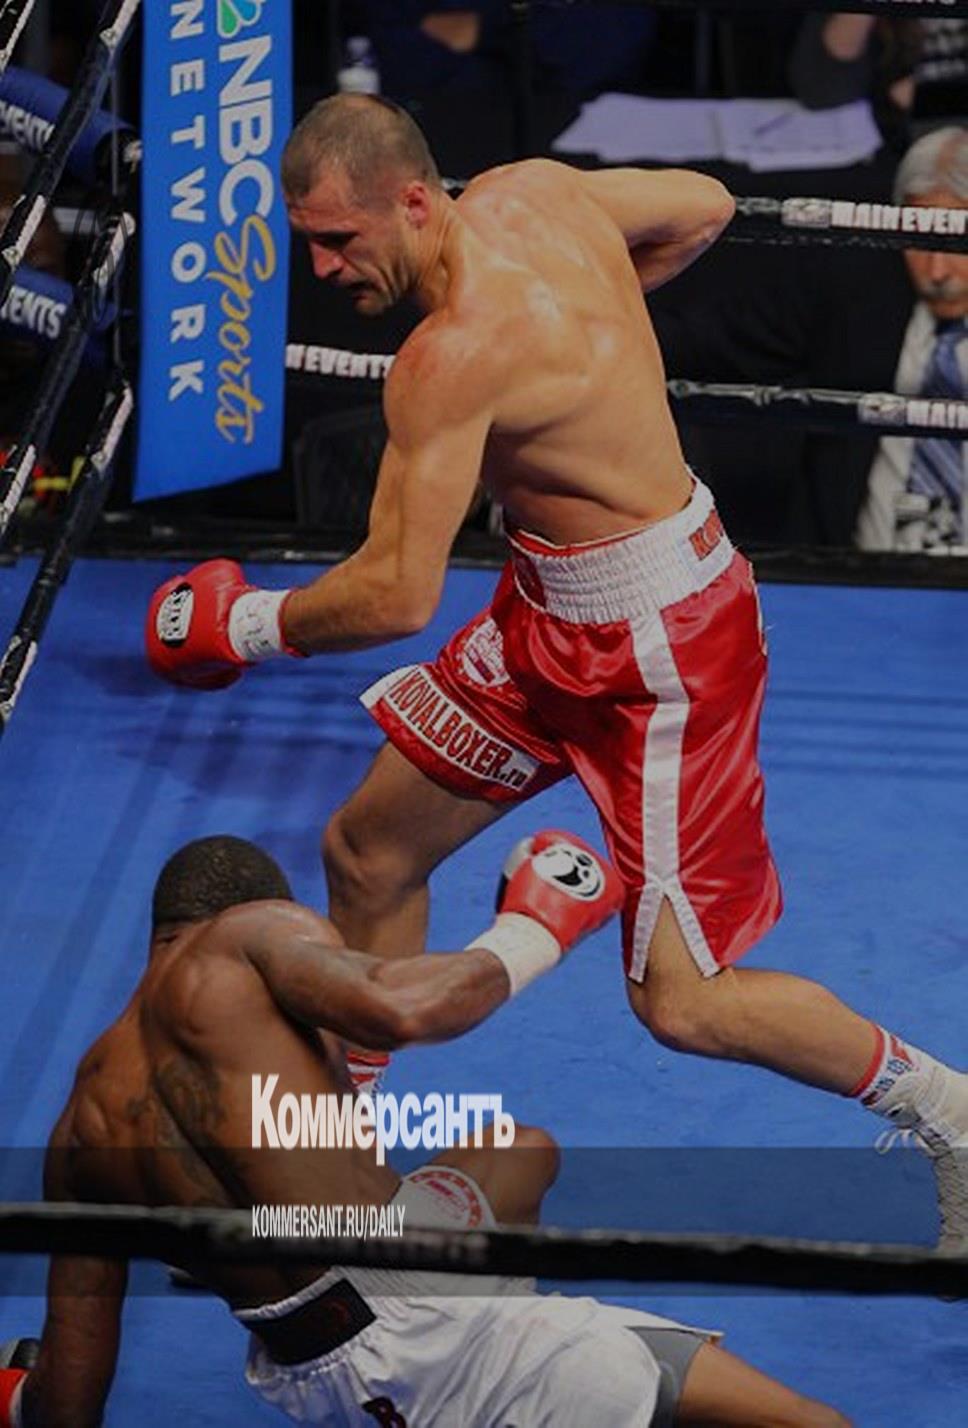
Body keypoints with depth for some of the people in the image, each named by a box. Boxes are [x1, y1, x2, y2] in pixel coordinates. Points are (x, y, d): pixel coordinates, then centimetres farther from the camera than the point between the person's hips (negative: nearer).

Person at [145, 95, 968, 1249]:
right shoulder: (531, 189, -4)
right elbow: (705, 205, 14)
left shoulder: (454, 354, -29)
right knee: (367, 855, 14)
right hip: (552, 612, 10)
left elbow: (398, 596, -29)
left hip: (655, 643, -10)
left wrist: (251, 625, -11)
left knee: (682, 1004, -5)